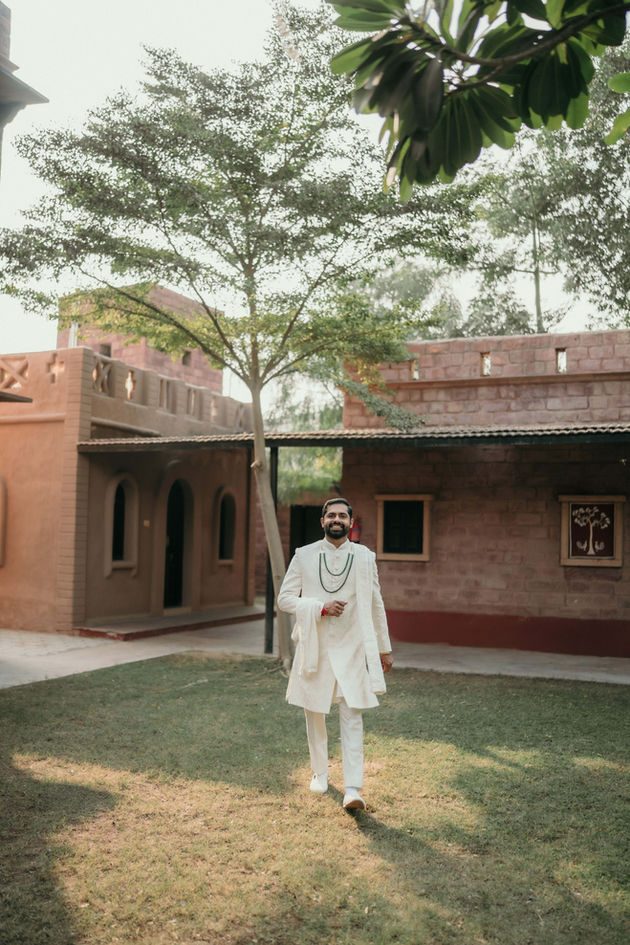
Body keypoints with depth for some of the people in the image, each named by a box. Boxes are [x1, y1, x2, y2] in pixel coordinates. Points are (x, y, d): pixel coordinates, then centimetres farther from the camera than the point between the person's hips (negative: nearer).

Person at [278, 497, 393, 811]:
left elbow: (376, 604, 11)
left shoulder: (365, 557, 4)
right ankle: (320, 773, 32)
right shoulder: (304, 556, 0)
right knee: (315, 715, 11)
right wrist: (321, 607, -15)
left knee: (352, 717, -7)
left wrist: (384, 648, 15)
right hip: (314, 648, 0)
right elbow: (284, 598, -1)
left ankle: (352, 788, -6)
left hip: (352, 648, 0)